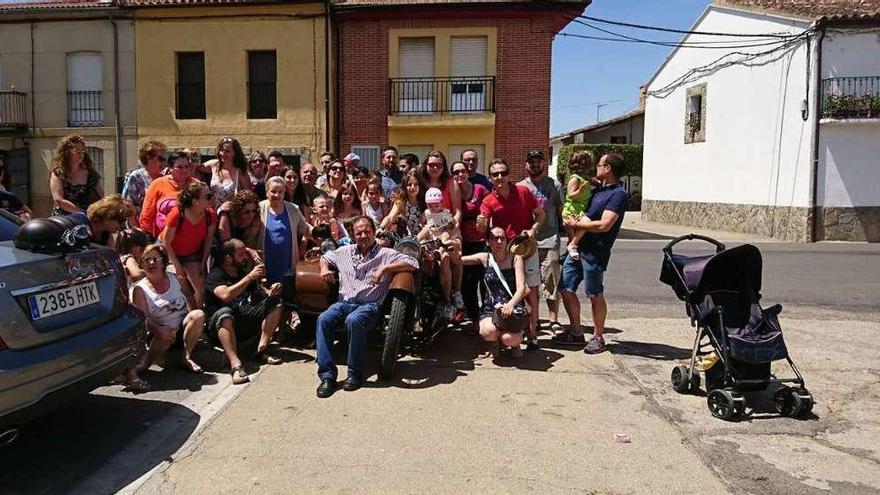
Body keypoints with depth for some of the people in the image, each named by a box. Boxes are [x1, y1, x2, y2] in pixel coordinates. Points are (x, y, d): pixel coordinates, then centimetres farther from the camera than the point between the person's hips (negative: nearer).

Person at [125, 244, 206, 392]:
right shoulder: (140, 289, -4)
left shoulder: (174, 279, 7)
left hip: (184, 330, 3)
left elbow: (189, 297, 16)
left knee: (198, 314, -26)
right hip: (160, 331, -3)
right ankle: (134, 371, -45)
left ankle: (186, 357, -25)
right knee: (165, 335, -37)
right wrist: (159, 329, -35)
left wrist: (195, 319, -3)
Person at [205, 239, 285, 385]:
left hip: (245, 320, 7)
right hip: (222, 325, -6)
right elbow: (225, 295, -27)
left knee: (275, 303, -5)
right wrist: (250, 277, -24)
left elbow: (260, 291, 14)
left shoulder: (244, 272, 13)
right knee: (224, 313, -38)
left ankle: (261, 350, -16)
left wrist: (271, 291, -9)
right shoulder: (215, 275, -8)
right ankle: (235, 364, -50)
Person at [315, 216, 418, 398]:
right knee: (323, 319, -28)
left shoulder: (385, 254, 8)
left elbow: (412, 263, -3)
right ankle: (327, 375, -25)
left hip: (369, 305, -4)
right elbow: (326, 257, 40)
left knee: (353, 320, -38)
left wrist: (384, 268, -13)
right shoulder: (345, 252, 22)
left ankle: (355, 374, -23)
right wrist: (324, 269, 15)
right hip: (344, 302, 4)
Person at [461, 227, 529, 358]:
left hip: (513, 308, -1)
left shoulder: (515, 259, -2)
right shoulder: (484, 258, 5)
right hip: (490, 309, 2)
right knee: (488, 331, -31)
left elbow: (522, 288, -13)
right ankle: (495, 342, 10)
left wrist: (511, 304, -31)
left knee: (509, 339, -28)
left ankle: (515, 343, 14)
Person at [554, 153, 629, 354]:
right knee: (566, 289, 10)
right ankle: (576, 332, 23)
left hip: (594, 252, -9)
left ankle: (598, 338, 17)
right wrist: (573, 221, 6)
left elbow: (604, 225, -21)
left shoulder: (619, 194, -12)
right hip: (578, 247, 9)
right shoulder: (598, 189, 16)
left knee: (595, 295, 2)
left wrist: (576, 224, -11)